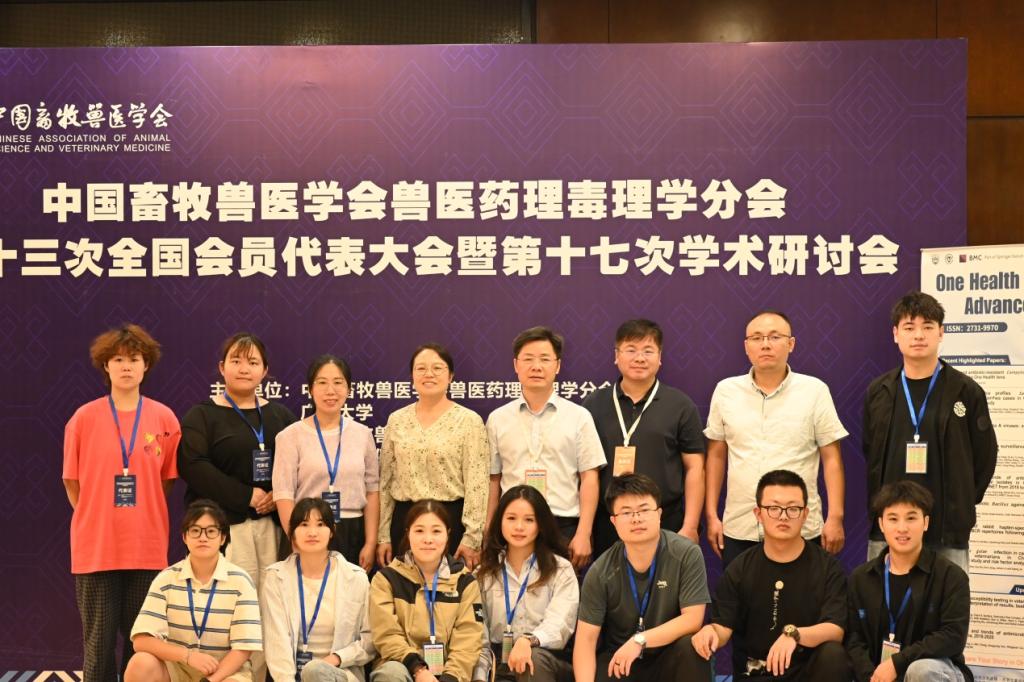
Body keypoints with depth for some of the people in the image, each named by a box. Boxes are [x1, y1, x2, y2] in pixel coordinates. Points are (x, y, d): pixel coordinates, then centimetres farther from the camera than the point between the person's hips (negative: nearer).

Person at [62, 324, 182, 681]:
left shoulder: (164, 418, 2)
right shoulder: (84, 417, -1)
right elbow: (72, 481, 6)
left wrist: (143, 520, 7)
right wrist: (97, 521, 5)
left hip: (148, 548, 1)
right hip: (95, 548, -1)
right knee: (99, 642, 4)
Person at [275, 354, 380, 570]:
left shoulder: (363, 434, 7)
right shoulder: (291, 436, -1)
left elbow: (372, 490, 7)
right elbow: (283, 495, -7)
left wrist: (371, 543, 0)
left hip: (354, 534, 3)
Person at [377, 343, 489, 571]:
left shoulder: (469, 421, -3)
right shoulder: (396, 420, 8)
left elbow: (477, 484, -7)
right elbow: (385, 481, 11)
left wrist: (472, 538, -12)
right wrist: (383, 536, 8)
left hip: (451, 520, -3)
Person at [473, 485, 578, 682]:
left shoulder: (561, 570, 4)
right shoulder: (485, 572, 13)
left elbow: (559, 625, -12)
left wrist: (528, 641, -32)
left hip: (546, 663, -1)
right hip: (499, 666, 1)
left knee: (534, 659, -37)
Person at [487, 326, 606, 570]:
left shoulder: (579, 417, 4)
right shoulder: (498, 419, 8)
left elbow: (589, 478, 1)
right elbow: (493, 481, 10)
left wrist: (583, 534, -6)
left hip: (564, 528, -1)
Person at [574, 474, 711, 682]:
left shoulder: (687, 554, -15)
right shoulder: (601, 573, -12)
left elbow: (693, 619, -18)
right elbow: (586, 638, -12)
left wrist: (640, 640, -26)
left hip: (670, 657, 1)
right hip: (618, 659, 0)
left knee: (690, 645, -32)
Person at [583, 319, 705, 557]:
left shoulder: (681, 406, 4)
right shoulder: (594, 404, 7)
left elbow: (694, 468, 3)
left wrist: (690, 527, -4)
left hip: (666, 527, -1)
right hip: (606, 527, 1)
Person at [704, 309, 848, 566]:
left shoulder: (815, 391, -1)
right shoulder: (725, 391, 4)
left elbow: (832, 458, 0)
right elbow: (716, 456, 9)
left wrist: (835, 518, -6)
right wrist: (711, 515, 6)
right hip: (738, 531, 2)